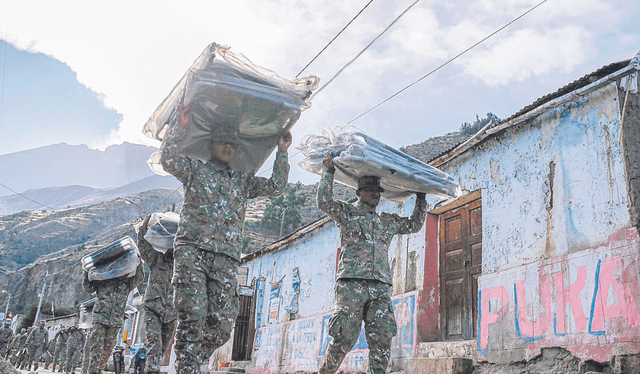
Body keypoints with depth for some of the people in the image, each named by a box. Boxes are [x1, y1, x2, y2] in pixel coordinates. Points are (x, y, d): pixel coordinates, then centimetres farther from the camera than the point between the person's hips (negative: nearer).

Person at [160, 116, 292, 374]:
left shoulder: (243, 181, 24)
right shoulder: (195, 169, 15)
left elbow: (276, 187, 15)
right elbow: (168, 160, -2)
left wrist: (282, 152, 14)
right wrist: (180, 127, 2)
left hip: (226, 259, 3)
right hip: (192, 249, -3)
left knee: (221, 324, -4)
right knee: (193, 315, -16)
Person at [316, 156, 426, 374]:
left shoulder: (388, 221, 26)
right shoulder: (347, 213, 12)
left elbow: (415, 224, 35)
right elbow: (324, 202, -3)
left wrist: (421, 196, 33)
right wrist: (329, 171, 3)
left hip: (381, 287, 5)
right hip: (351, 284, -4)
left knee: (382, 339, -7)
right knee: (345, 338, -7)